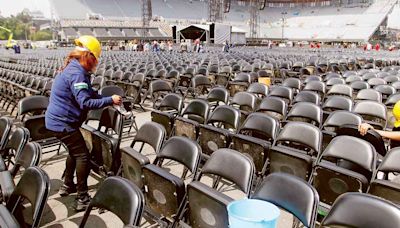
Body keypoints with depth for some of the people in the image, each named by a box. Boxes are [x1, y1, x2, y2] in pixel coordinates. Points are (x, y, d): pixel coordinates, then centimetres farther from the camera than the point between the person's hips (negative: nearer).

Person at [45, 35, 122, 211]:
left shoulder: (73, 68, 10)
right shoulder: (77, 73, -23)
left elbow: (89, 93, 18)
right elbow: (85, 102, -30)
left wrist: (108, 99, 8)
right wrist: (110, 100, -25)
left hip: (56, 120, 11)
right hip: (63, 123, -11)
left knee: (74, 151, 24)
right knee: (82, 155, -5)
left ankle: (67, 186, 38)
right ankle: (82, 198, 1)